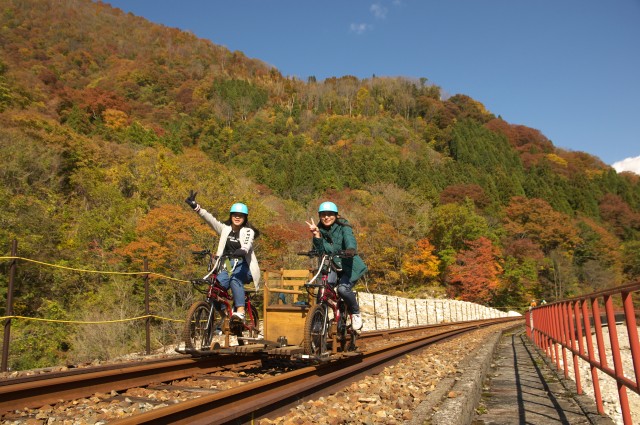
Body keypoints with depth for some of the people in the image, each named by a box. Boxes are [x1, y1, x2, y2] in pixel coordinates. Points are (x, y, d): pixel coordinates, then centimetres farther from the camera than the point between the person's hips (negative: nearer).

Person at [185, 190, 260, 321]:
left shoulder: (248, 232, -2)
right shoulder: (225, 229, 9)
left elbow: (247, 245, -23)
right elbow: (209, 218, -2)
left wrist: (242, 251, -47)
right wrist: (195, 206, -15)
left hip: (244, 267, -4)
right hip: (227, 266, 4)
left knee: (235, 279, -36)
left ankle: (240, 312, -44)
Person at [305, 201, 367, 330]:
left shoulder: (343, 227, -11)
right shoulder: (319, 230, -1)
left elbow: (350, 240, -31)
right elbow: (319, 251, -11)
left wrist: (350, 250, -53)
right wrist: (316, 235, -24)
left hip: (349, 266, -3)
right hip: (331, 266, 3)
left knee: (343, 289, -26)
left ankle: (356, 313, 4)